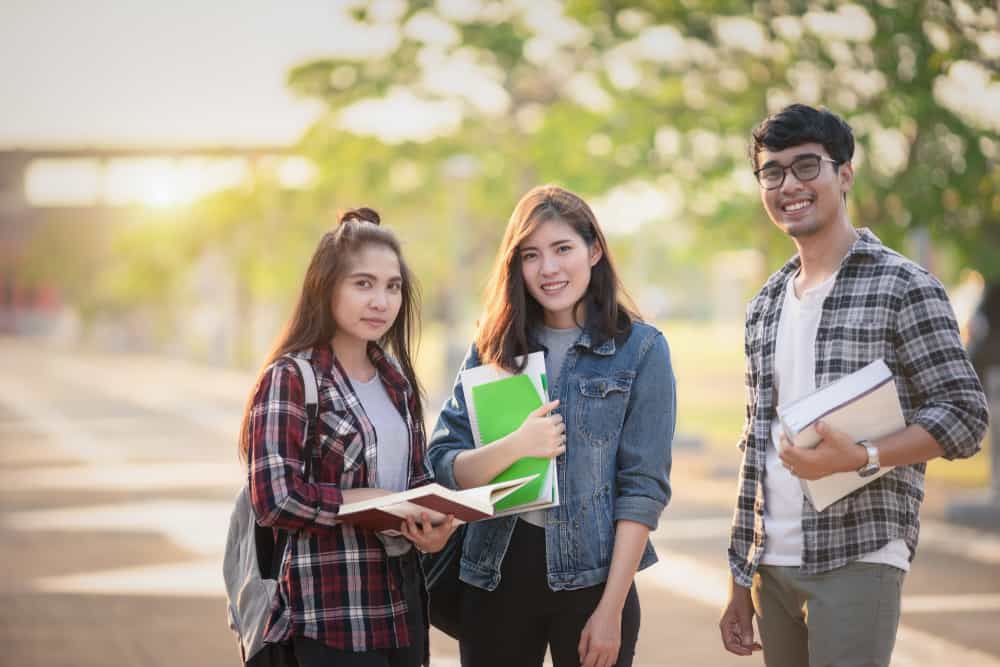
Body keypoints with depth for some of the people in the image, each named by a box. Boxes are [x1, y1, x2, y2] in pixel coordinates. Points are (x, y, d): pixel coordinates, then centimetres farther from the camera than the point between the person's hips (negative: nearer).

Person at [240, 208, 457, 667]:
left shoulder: (396, 379, 12)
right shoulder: (290, 379, -11)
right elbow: (276, 499, -20)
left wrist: (434, 525, -7)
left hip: (401, 600, 7)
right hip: (332, 613, -7)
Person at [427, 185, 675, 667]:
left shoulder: (640, 349, -3)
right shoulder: (493, 347, 6)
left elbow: (643, 487, -7)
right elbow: (443, 465, 0)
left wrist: (612, 610, -12)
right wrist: (513, 447, -19)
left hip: (591, 575, -2)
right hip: (495, 572, 3)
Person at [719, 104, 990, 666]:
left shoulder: (904, 287, -3)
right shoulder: (766, 306, 15)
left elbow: (965, 415, -7)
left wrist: (860, 457, -22)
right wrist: (740, 578, 15)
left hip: (858, 558, -6)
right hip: (772, 566, 6)